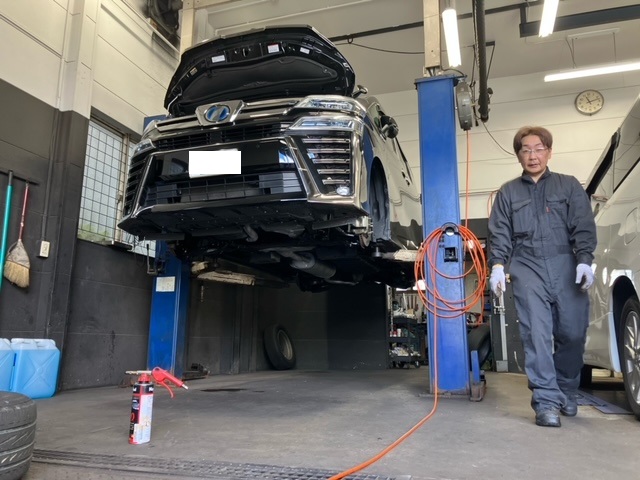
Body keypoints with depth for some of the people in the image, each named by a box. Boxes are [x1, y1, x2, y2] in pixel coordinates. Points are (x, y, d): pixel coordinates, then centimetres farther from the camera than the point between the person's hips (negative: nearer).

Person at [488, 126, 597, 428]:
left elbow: (583, 227, 6)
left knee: (573, 333, 2)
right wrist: (498, 266, -7)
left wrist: (584, 261, -9)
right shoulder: (507, 193, 15)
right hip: (527, 270, 0)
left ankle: (566, 391, 24)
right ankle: (546, 401, -4)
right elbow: (499, 234, 8)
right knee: (537, 335, -9)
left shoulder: (569, 186, 14)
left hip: (566, 268, 1)